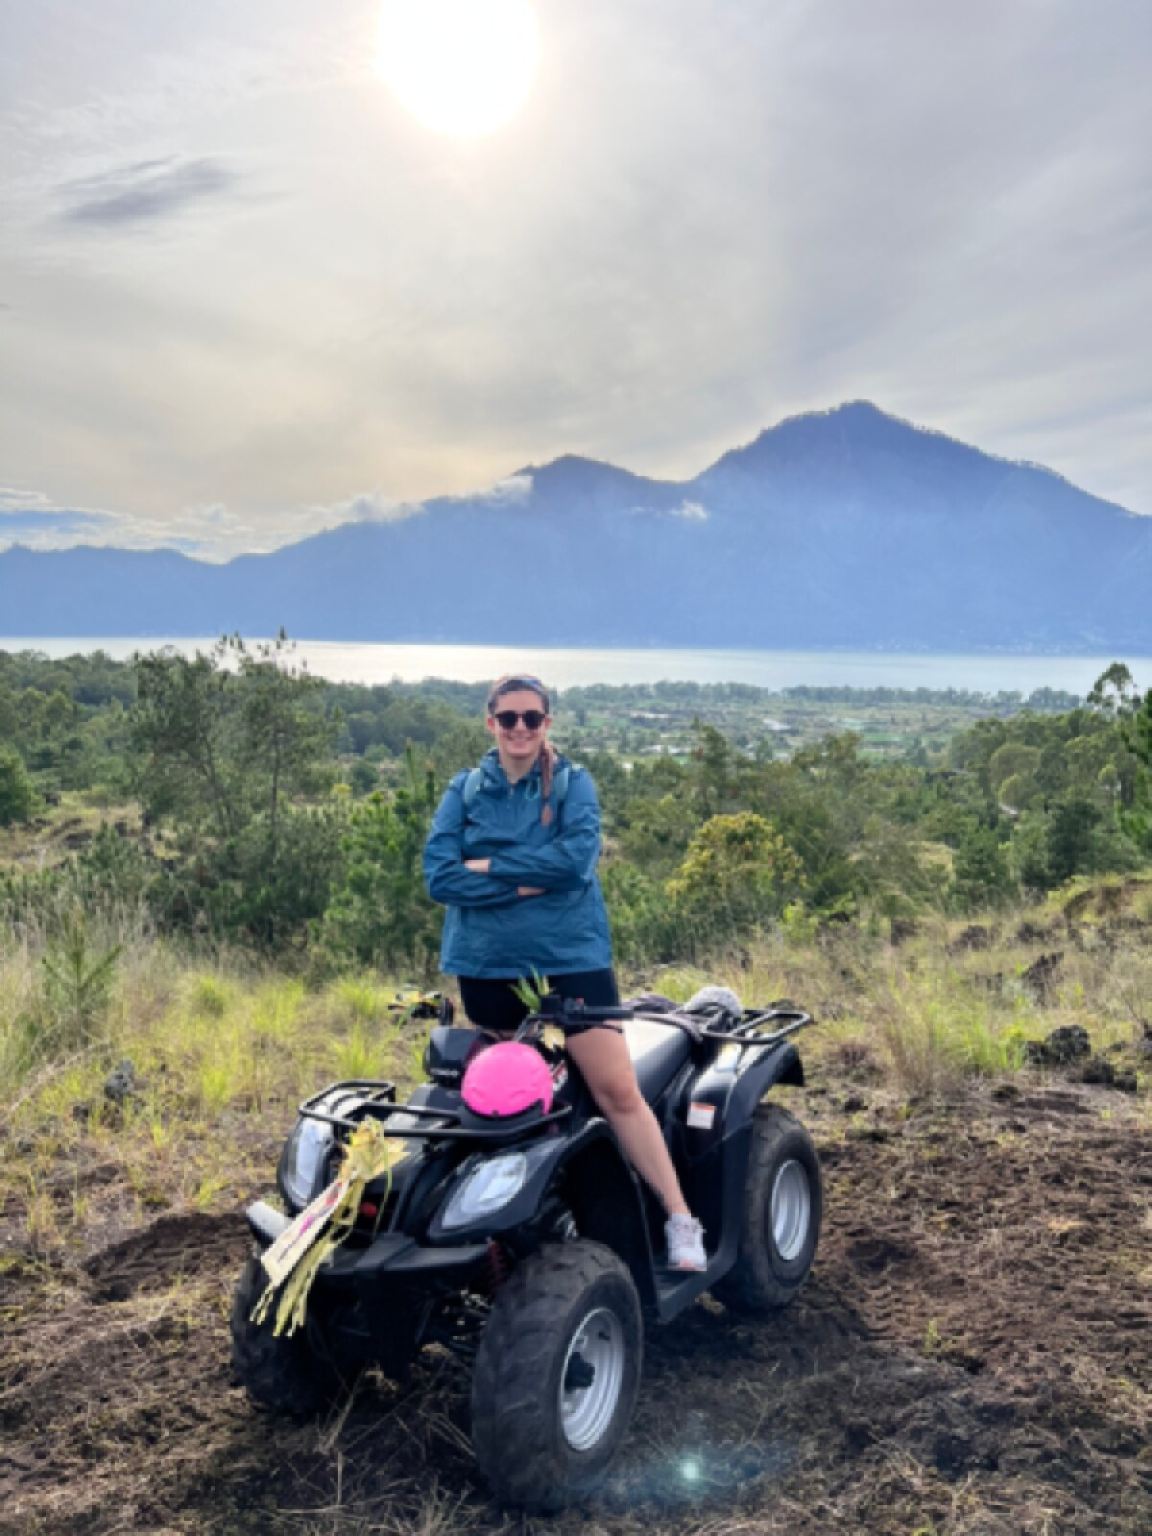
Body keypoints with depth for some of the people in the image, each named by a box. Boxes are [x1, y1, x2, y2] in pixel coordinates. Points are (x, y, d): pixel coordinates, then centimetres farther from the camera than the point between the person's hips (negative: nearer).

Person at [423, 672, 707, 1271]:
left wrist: (491, 867, -13)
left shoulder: (573, 784, 2)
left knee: (617, 1089, -6)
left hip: (571, 957, -2)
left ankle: (680, 1221, 3)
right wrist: (527, 882, -14)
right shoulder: (464, 790, 7)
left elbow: (577, 858, -15)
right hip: (485, 965, 2)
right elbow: (439, 876, -6)